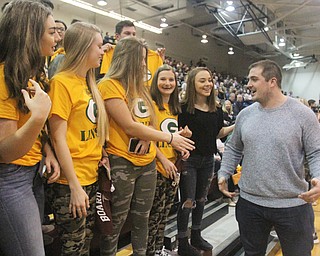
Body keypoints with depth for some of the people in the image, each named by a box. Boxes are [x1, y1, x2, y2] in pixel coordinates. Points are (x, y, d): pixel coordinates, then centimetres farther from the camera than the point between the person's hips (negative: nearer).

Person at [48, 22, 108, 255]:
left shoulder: (89, 83, 12)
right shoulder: (62, 82, -12)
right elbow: (58, 138, -16)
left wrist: (102, 157, 1)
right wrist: (75, 186, -16)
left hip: (93, 177, 7)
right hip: (71, 183, -7)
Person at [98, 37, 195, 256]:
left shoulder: (140, 87, 14)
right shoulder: (110, 85, -11)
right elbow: (129, 126, -17)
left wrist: (148, 137, -8)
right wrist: (169, 138, -13)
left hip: (147, 163, 7)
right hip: (121, 163, -7)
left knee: (142, 218, 17)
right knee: (115, 223, 7)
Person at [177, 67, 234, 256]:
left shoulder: (216, 110, 3)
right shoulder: (184, 108, -14)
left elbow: (218, 133, 13)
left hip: (208, 160, 6)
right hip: (189, 159, -6)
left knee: (201, 199, 18)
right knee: (188, 202, 1)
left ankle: (196, 236, 37)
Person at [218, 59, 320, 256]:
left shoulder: (302, 114, -8)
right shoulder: (245, 114, 3)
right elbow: (234, 149, 13)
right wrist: (224, 174, 2)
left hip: (293, 205, -3)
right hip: (249, 203, 4)